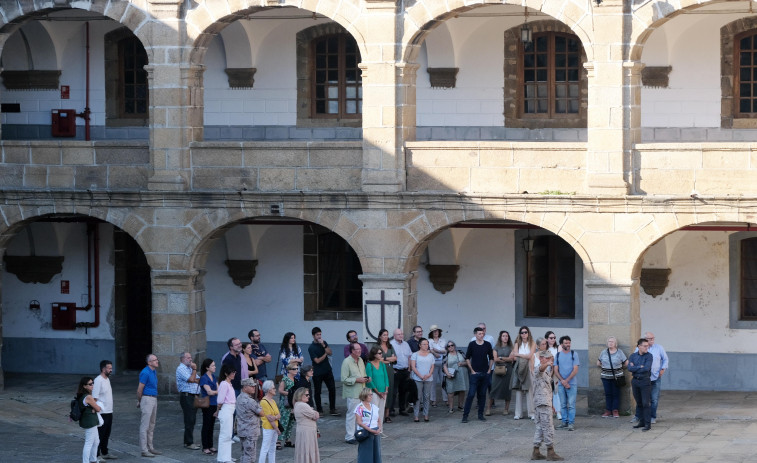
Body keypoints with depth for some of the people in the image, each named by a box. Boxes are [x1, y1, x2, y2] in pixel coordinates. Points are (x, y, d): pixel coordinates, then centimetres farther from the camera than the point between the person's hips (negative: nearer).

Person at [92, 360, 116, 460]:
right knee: (100, 434, -4)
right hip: (102, 413, -9)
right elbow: (95, 398, -20)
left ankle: (104, 453, 27)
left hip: (109, 412, 9)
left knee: (106, 434, 17)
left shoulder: (107, 379, 13)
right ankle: (97, 455, 2)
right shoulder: (98, 380, -17)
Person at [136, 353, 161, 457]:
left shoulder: (154, 372, 13)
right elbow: (140, 389, -14)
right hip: (147, 399, -9)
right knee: (145, 426, -7)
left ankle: (150, 447, 22)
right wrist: (139, 401, -1)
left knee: (151, 425, 14)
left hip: (154, 399, 9)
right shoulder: (145, 373, -16)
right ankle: (144, 450, -6)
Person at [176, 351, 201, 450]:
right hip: (186, 396, -9)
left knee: (192, 420, 10)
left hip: (194, 396, 9)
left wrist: (194, 380, -5)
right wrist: (194, 369, -6)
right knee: (189, 420, -9)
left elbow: (198, 380, 16)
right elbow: (191, 379, -18)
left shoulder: (190, 368, 21)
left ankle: (188, 441, 16)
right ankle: (189, 443, -7)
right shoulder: (181, 369, -7)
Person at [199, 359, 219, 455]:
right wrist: (218, 391, -6)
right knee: (206, 425, -2)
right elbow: (209, 392, -19)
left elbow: (218, 389, 10)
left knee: (211, 425, 12)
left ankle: (210, 446, 19)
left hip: (214, 404, 7)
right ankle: (205, 447, 3)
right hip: (207, 405, -7)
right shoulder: (204, 378, -13)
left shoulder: (213, 377, 12)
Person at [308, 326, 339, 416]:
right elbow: (317, 360, -13)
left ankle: (332, 409, 4)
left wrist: (323, 345, -17)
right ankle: (319, 410, 16)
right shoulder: (311, 348, -8)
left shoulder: (324, 343, 6)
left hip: (327, 371, 4)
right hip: (317, 373, -4)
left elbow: (330, 353, -7)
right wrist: (325, 354, -4)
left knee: (332, 389, -2)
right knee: (317, 391, 4)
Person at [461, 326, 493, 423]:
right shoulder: (472, 344, -2)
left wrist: (489, 369, 6)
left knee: (482, 394, 7)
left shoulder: (487, 344, 4)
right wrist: (472, 370, -1)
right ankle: (465, 415, -4)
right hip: (475, 373, -3)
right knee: (471, 394, -7)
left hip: (485, 374, 3)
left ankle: (480, 414, 14)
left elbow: (491, 358, 13)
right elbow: (467, 358, 4)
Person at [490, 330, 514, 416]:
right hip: (497, 370, 0)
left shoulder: (510, 348, 7)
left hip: (508, 370, 0)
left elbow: (511, 358, -4)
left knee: (507, 389, 1)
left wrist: (500, 358, -6)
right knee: (494, 388, -5)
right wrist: (506, 359, -4)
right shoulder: (496, 347, 8)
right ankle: (488, 408, -2)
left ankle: (506, 409, 9)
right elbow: (495, 358, -3)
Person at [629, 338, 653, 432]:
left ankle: (648, 424, -6)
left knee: (646, 403, -7)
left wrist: (635, 368, -9)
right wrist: (640, 367, -14)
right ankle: (641, 421, 20)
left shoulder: (649, 356, -6)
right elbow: (629, 368, -7)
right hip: (635, 381, 4)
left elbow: (646, 368, -19)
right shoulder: (633, 356, 5)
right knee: (639, 403, 11)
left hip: (645, 382, -4)